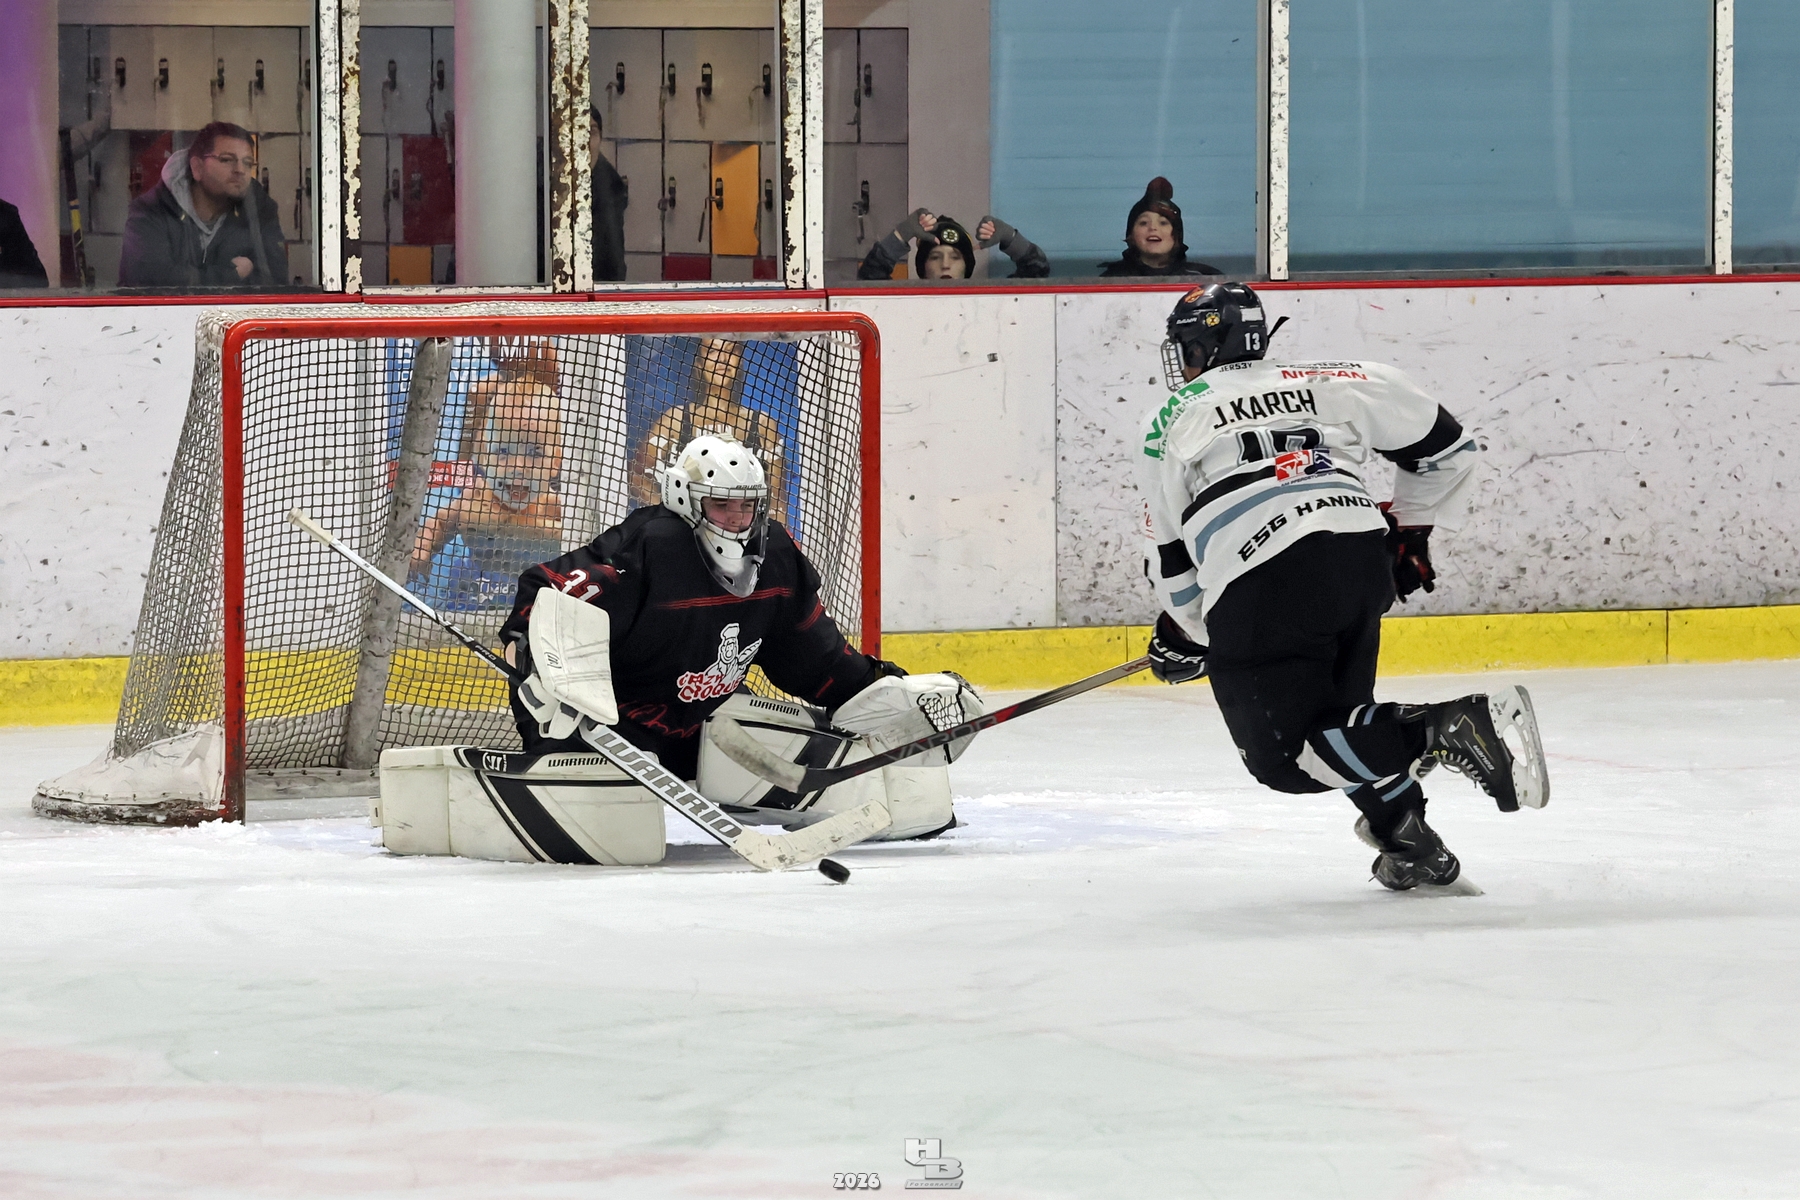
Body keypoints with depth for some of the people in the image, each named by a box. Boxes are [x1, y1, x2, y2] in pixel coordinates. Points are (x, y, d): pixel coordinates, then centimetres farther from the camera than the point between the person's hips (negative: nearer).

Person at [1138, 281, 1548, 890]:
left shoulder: (1171, 420, 20)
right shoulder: (1320, 382, 27)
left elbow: (1169, 553, 22)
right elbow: (1441, 442, 27)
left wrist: (1186, 633, 38)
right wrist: (1411, 528, 38)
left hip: (1259, 587, -5)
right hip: (1363, 560, 5)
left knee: (1283, 750, -2)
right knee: (1336, 713, 25)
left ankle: (1451, 727, -20)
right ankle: (1411, 843, 10)